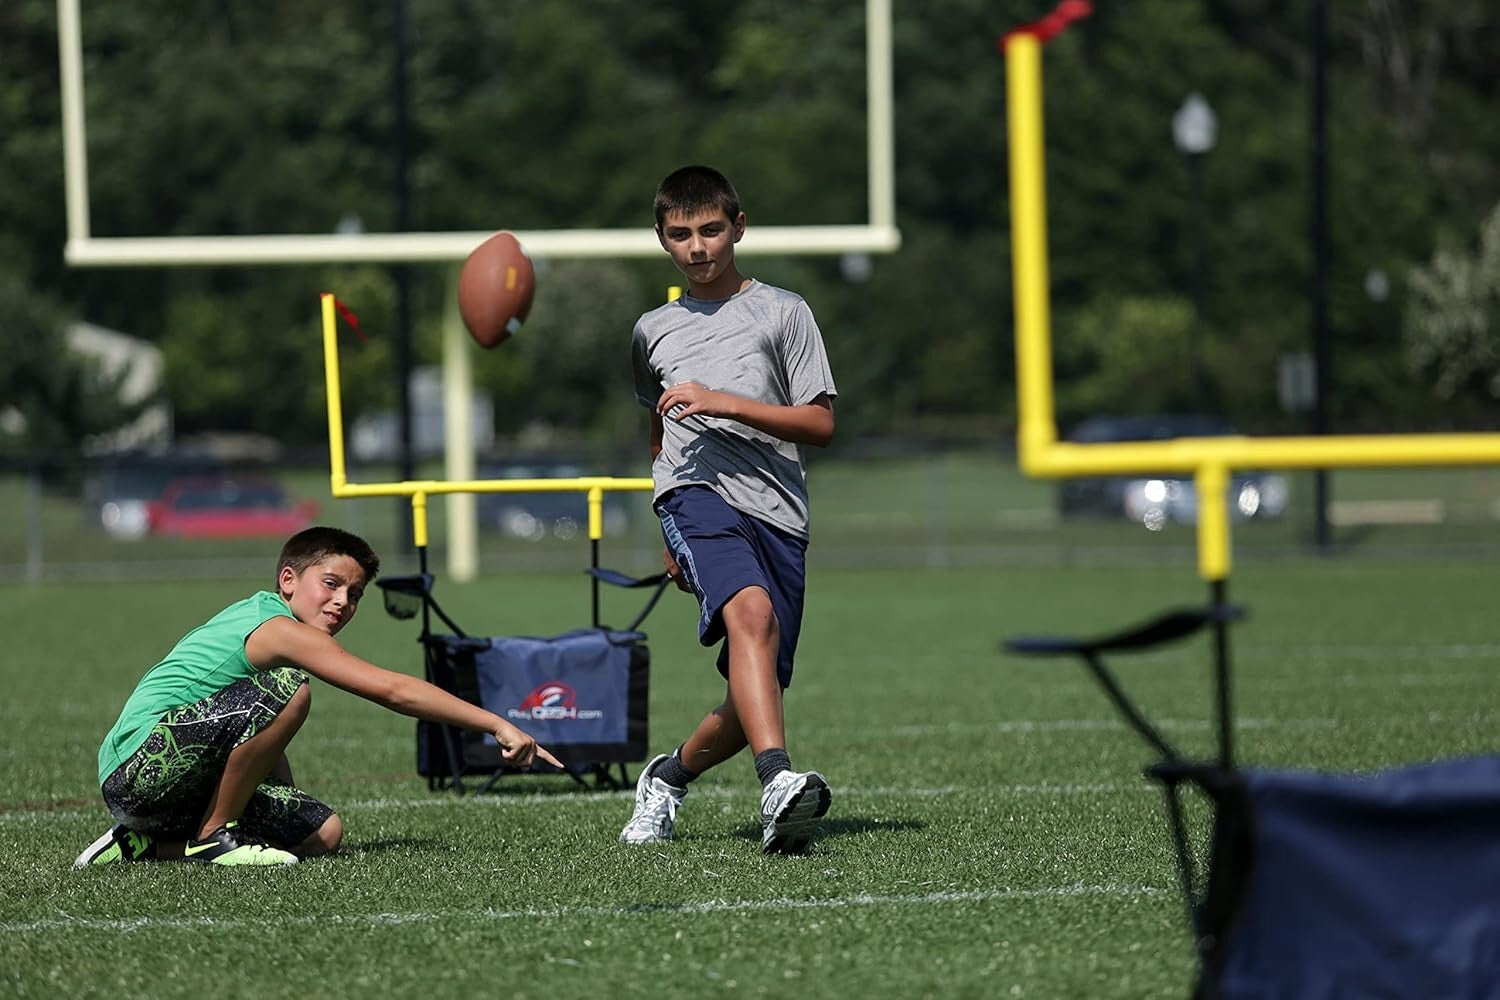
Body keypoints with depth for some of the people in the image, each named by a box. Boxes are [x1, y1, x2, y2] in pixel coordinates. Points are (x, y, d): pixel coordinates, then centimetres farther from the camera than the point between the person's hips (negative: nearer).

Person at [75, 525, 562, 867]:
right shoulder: (280, 629, -11)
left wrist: (293, 813, 17)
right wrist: (498, 726, -14)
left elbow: (265, 744, 28)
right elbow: (391, 689, -16)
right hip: (140, 763, -11)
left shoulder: (258, 618, 20)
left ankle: (150, 844, 8)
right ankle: (214, 835, -15)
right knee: (289, 690, -27)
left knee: (324, 832, 5)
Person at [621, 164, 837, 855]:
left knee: (758, 693, -1)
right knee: (752, 612, -33)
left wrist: (725, 403, -10)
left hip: (777, 509, 0)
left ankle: (670, 776, 29)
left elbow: (819, 424, 2)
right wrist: (671, 537, 38)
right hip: (694, 491, 0)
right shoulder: (653, 332, 20)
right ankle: (778, 779, -49)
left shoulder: (783, 312, 9)